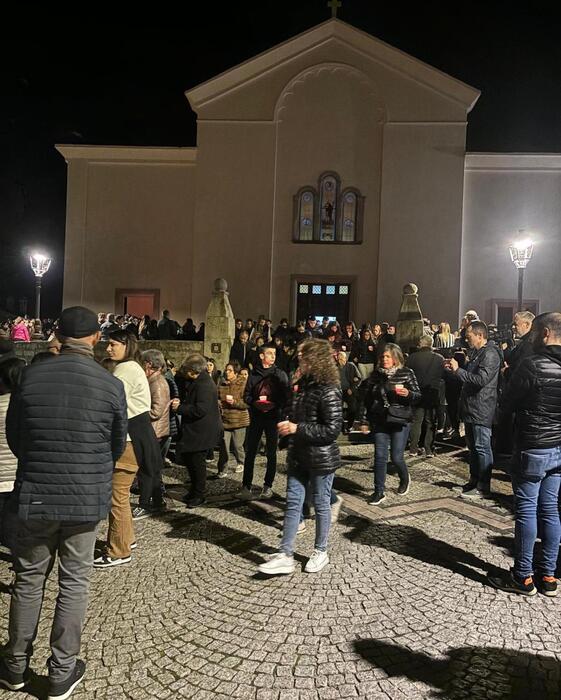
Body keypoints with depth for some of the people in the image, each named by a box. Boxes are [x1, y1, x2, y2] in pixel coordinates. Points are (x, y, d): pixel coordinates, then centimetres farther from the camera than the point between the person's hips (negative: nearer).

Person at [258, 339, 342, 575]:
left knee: (321, 505, 9)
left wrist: (297, 428, -22)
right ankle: (285, 556, 13)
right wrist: (287, 425, 3)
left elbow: (332, 429, -22)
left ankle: (321, 551, 27)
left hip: (321, 459, -8)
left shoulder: (328, 391, -18)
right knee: (292, 503, 7)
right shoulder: (303, 385, 7)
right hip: (298, 457, 8)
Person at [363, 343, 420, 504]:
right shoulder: (376, 374, 6)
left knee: (396, 457, 0)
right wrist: (368, 418, 16)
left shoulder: (407, 373, -3)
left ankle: (405, 478, 32)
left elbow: (418, 396, -3)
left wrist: (408, 394, -24)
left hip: (400, 421, -3)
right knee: (380, 456, 1)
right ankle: (379, 491, 11)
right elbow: (367, 397, 17)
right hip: (379, 421, 3)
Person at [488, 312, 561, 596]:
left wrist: (525, 399, 8)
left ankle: (523, 577, 12)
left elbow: (506, 404, -10)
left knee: (526, 509, 2)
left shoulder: (532, 364, -18)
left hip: (533, 448, -6)